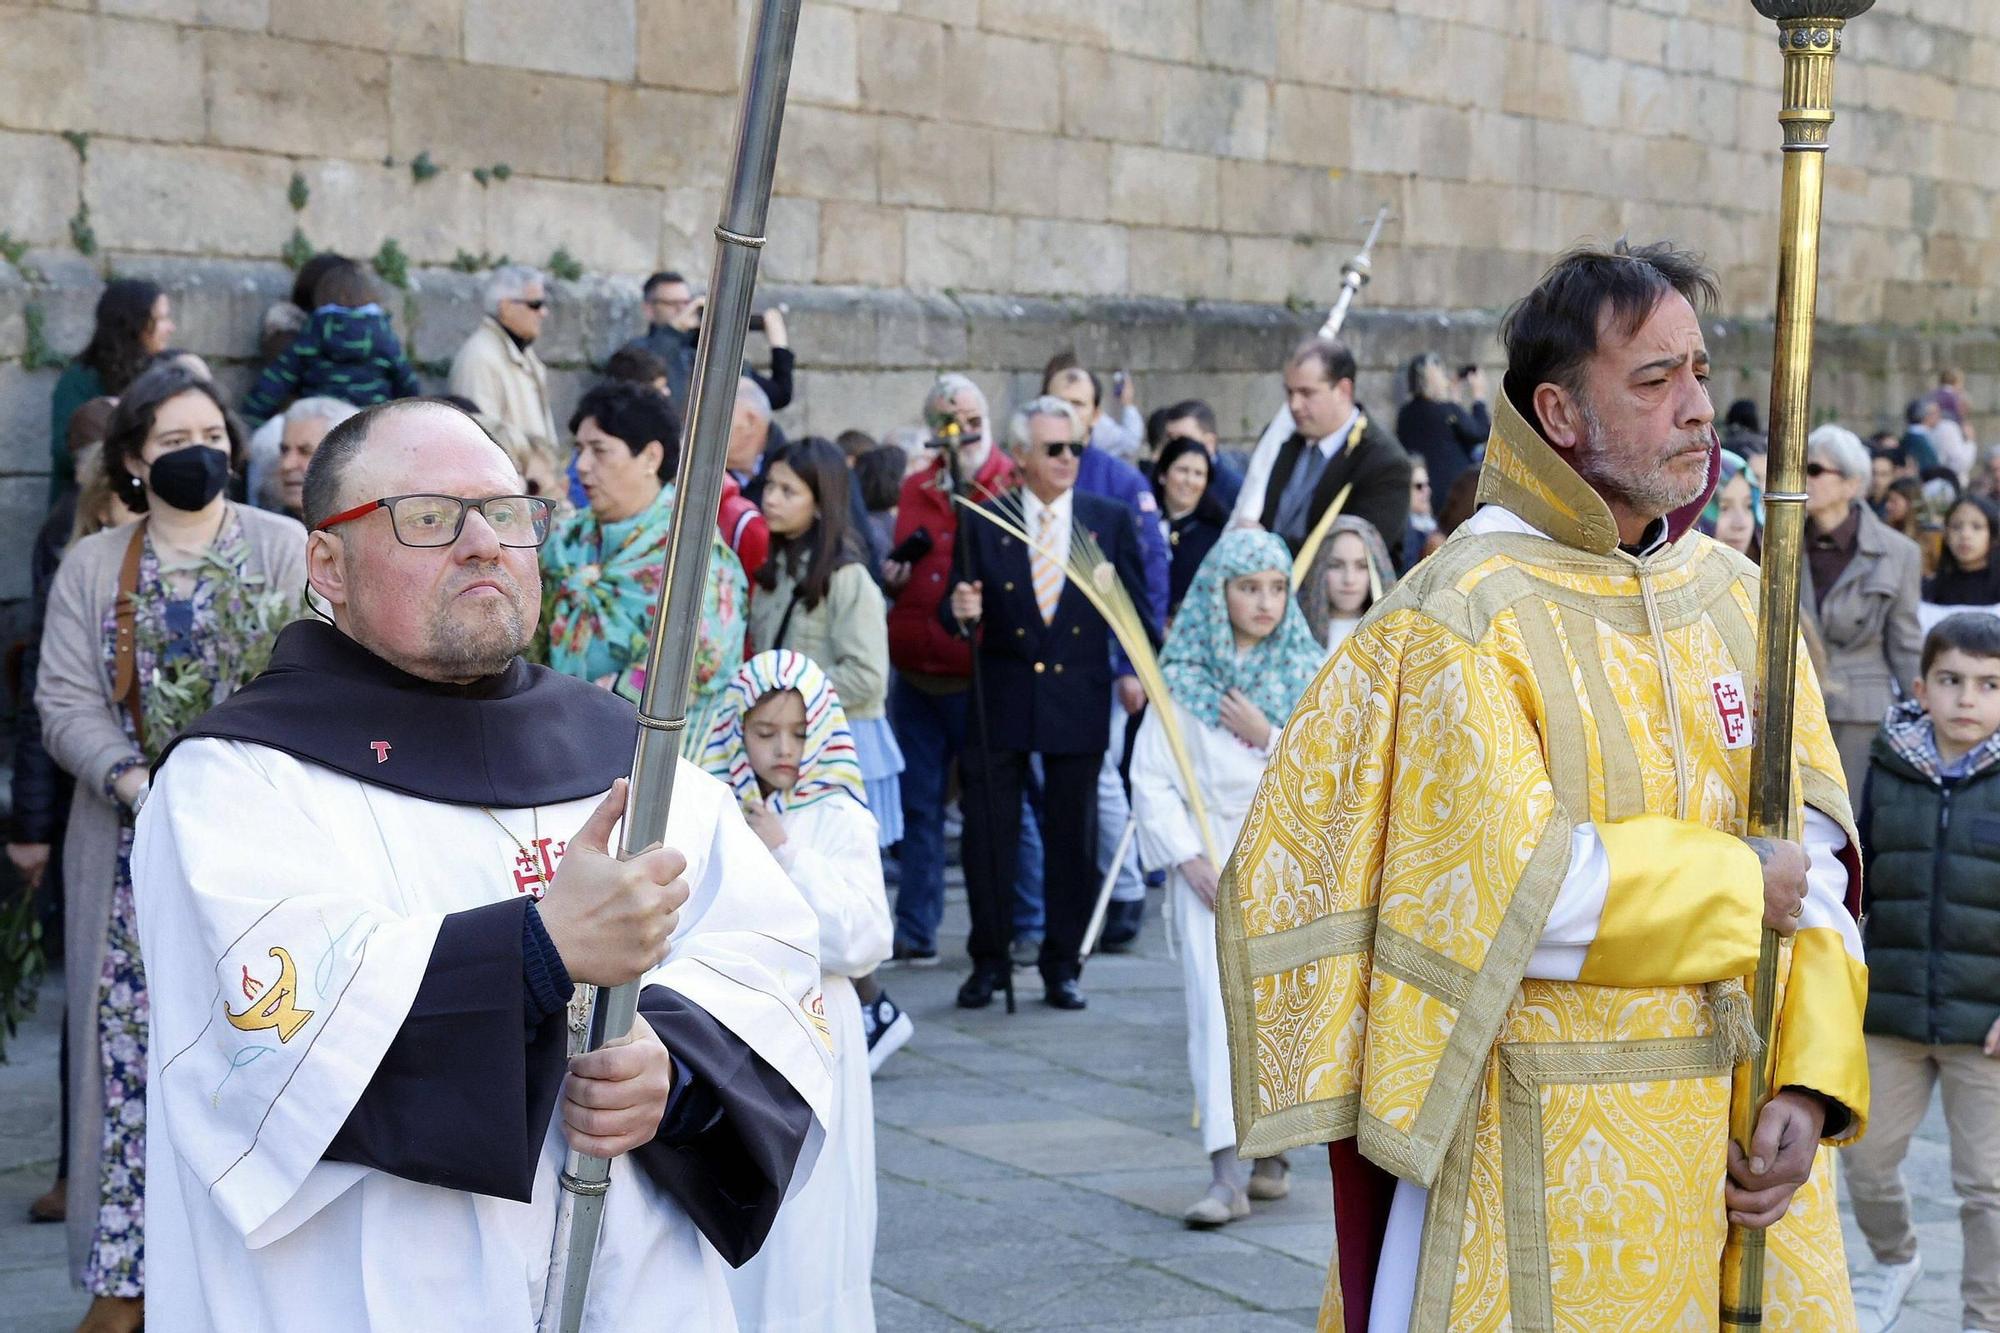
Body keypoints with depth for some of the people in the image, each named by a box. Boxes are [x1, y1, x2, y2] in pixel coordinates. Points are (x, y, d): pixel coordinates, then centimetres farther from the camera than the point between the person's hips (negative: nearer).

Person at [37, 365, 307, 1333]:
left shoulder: (288, 549, 4)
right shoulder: (90, 568, 10)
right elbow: (66, 704, 1)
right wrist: (140, 786, -16)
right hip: (139, 852, 2)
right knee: (135, 1052, 2)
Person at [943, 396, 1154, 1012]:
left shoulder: (1111, 520, 4)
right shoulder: (984, 524, 1)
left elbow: (1134, 607, 7)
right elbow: (961, 608, 1)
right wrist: (960, 610, -22)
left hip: (1078, 702, 1)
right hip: (1000, 699, 0)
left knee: (1072, 836, 7)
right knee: (988, 834, 3)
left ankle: (1062, 965, 19)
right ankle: (988, 961, 17)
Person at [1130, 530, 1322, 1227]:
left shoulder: (1307, 672, 5)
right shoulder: (1182, 676, 2)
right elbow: (1150, 779, -1)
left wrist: (1270, 738, -11)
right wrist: (1189, 858, -11)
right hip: (1208, 860, -1)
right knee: (1218, 1004, -11)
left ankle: (1270, 1149, 19)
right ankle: (1228, 1170, -16)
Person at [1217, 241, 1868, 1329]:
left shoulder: (1736, 597, 6)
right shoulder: (1463, 618, -12)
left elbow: (1817, 856, 3)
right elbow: (1514, 891, -20)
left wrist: (1812, 1084, -9)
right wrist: (1740, 887, -9)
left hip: (1741, 1127, 6)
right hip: (1548, 1152, -6)